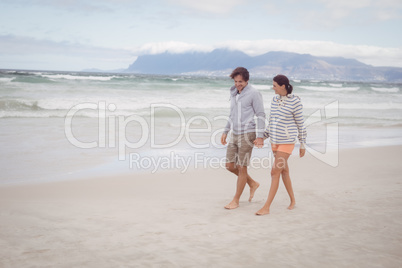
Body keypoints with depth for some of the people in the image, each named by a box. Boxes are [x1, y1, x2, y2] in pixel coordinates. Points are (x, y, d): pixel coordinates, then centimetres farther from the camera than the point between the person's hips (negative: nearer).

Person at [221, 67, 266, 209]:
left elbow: (261, 115, -12)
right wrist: (225, 132, 18)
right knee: (230, 166, 7)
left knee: (241, 168, -2)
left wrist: (260, 136, -18)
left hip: (247, 135, -8)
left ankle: (235, 200, 10)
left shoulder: (254, 94, -12)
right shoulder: (234, 93, 11)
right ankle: (252, 184, 28)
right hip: (235, 135, 8)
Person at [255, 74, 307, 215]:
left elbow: (300, 124, -8)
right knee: (284, 171, 16)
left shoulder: (295, 102, -16)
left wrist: (303, 145, -3)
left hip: (287, 142, -7)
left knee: (275, 173, -11)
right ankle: (292, 200, 34)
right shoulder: (275, 99, 5)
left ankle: (266, 207, -7)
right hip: (275, 141, 8)